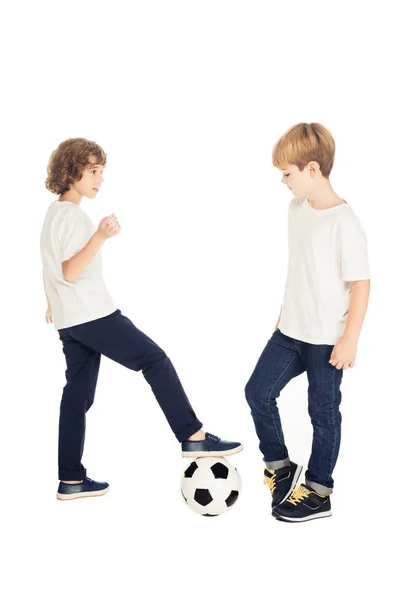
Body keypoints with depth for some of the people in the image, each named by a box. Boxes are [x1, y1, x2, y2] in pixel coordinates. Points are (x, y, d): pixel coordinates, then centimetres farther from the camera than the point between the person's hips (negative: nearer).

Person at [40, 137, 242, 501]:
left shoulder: (54, 212, 17)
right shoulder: (73, 215, -14)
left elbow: (52, 266, 25)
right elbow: (71, 271, -24)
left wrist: (53, 304, 36)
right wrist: (100, 236, -34)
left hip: (69, 320, 10)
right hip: (93, 314, -10)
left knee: (78, 393, 9)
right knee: (155, 360, -5)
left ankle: (71, 481, 13)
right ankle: (193, 437, -3)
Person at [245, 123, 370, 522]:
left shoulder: (343, 222, -20)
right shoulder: (297, 208, 4)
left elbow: (360, 283, -17)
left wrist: (350, 339, -17)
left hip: (328, 340, -7)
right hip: (290, 330, 7)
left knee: (323, 411, 7)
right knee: (258, 391, 8)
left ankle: (318, 493, 23)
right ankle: (280, 467, 27)